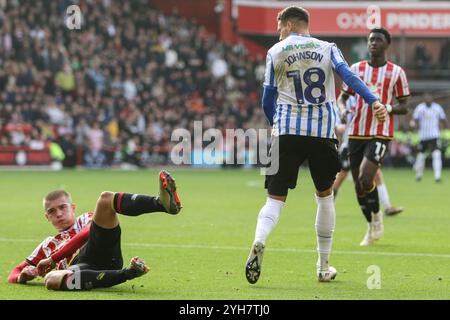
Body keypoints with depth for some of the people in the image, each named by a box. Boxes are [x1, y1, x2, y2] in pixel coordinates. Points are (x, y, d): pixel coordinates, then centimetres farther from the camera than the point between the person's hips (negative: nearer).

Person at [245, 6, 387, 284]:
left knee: (276, 197, 0)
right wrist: (374, 101, -18)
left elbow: (268, 100, 10)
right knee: (325, 195, 17)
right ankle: (324, 267, 18)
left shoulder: (275, 52, 9)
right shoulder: (328, 49, 11)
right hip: (323, 130, 1)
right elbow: (349, 76, -7)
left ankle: (259, 241, -31)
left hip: (287, 131, -1)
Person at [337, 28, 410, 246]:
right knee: (359, 185, 5)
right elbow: (342, 98, 14)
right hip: (356, 133, 4)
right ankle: (372, 228, 24)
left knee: (365, 179, -21)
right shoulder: (356, 69, 9)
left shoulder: (396, 72, 2)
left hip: (381, 134, -4)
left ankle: (376, 216, 6)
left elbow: (404, 107, 6)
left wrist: (388, 108, -15)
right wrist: (343, 110, -8)